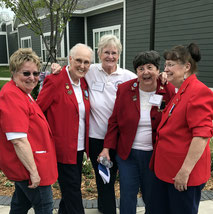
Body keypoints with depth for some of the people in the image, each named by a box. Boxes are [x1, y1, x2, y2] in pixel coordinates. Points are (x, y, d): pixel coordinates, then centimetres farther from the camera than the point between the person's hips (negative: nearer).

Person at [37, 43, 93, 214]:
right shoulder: (55, 81, -15)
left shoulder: (83, 82, 7)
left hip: (79, 147, 7)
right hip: (63, 147, -7)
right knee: (72, 190, 3)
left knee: (71, 187, 21)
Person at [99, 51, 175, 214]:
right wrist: (107, 147, -3)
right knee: (127, 196, 11)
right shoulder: (124, 89, -4)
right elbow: (114, 121, 1)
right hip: (127, 153, 1)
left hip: (155, 155, -1)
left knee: (152, 197, 15)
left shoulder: (170, 91, -8)